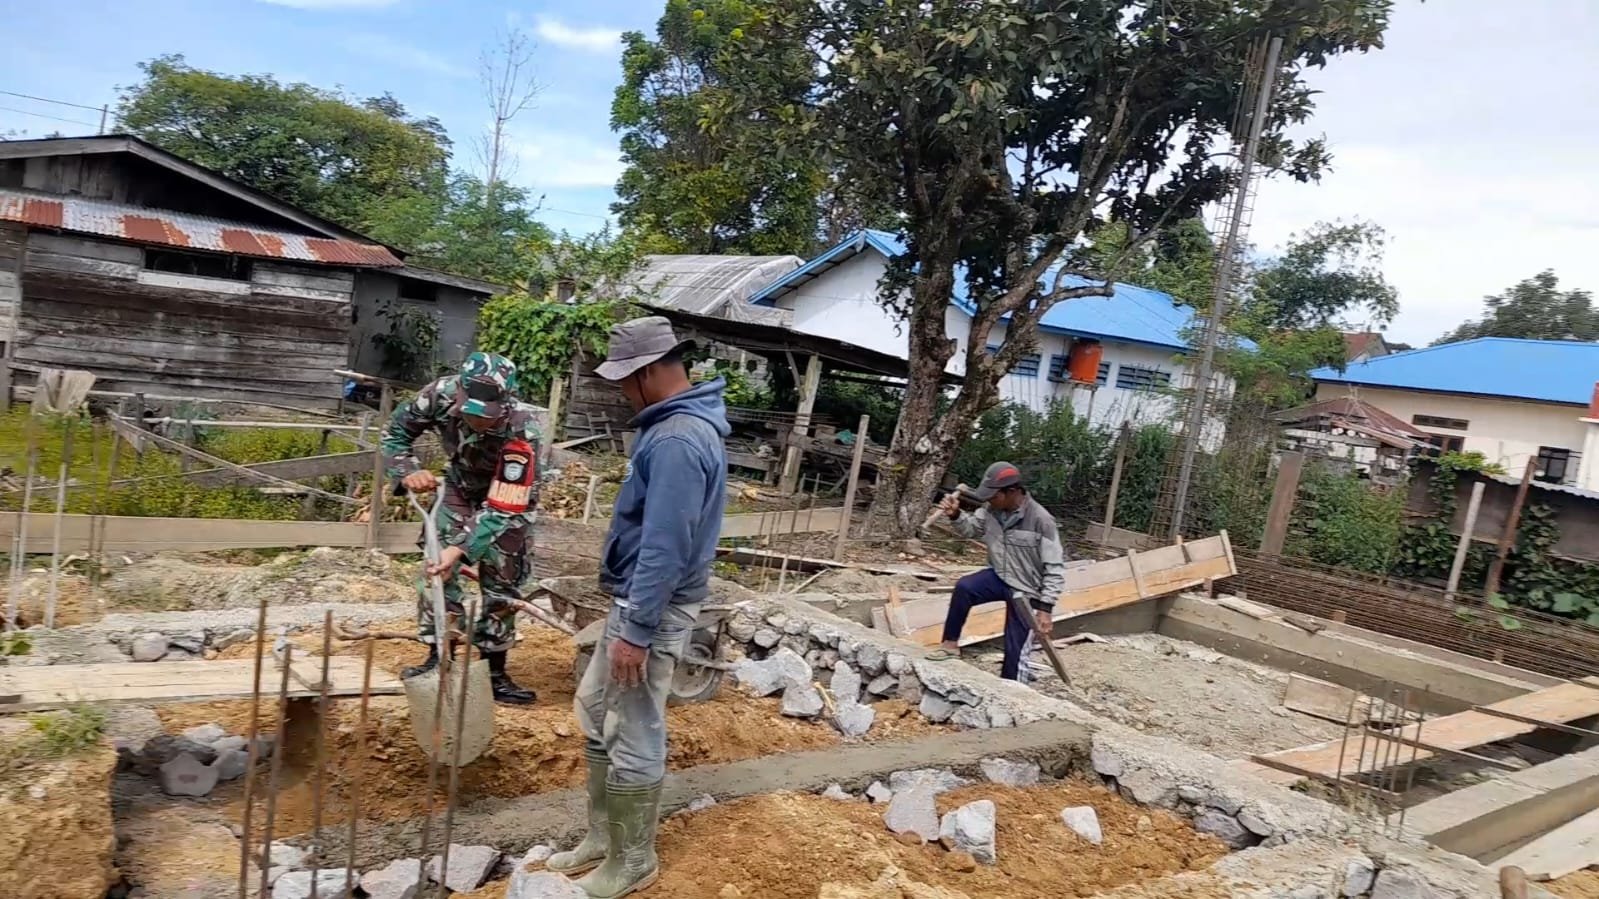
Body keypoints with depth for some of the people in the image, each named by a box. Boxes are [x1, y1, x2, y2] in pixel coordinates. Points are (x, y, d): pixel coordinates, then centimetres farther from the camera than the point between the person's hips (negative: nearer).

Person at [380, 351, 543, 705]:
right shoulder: (442, 394, -31)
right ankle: (439, 657, 12)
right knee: (438, 569, -1)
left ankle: (494, 671, 11)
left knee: (503, 580, -1)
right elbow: (396, 432, -11)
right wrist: (408, 471, -29)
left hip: (509, 498, -3)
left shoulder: (523, 431, -41)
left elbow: (502, 508, -38)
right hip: (461, 487, 3)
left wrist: (461, 549, -46)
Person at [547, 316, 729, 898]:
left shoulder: (676, 441, -24)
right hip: (636, 600, 11)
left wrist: (636, 630, -23)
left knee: (634, 740, 4)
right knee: (594, 715, 20)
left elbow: (665, 549, -26)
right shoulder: (679, 425, 10)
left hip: (653, 609, -11)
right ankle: (602, 839, 35)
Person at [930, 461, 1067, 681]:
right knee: (964, 588, -25)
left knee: (1015, 649, 2)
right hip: (999, 576, 4)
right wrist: (956, 515, -14)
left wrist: (1045, 607, -20)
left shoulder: (1041, 520, -24)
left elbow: (1055, 568, -18)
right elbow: (972, 528, 9)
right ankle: (950, 644, -10)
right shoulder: (994, 510, -8)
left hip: (1025, 591, -4)